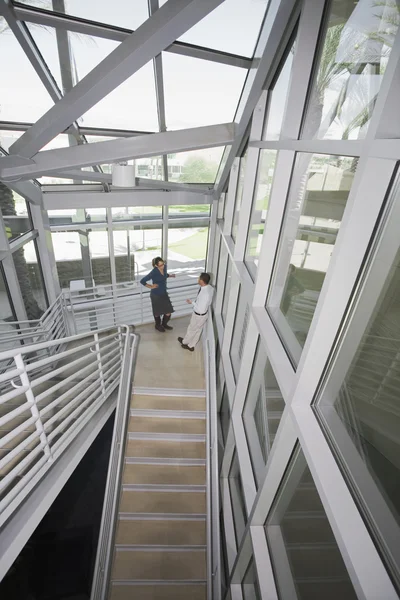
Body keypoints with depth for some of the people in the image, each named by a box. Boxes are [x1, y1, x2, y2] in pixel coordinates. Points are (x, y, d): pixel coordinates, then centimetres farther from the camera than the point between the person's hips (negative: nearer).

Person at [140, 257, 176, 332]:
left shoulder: (164, 266, -6)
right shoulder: (154, 272, -25)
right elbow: (142, 281, -19)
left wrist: (170, 275, 4)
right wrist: (150, 286, -15)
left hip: (164, 293, 6)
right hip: (156, 295, -5)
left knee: (168, 312, 8)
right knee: (158, 312, 16)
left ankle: (164, 324, 38)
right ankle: (158, 325, 44)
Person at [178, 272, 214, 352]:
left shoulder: (204, 294, -39)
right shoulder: (210, 287, -11)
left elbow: (201, 309, -32)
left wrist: (192, 302, -21)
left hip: (199, 315, -8)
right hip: (203, 313, 8)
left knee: (192, 329, 20)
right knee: (198, 330, 24)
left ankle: (184, 342, 48)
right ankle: (191, 345, 44)